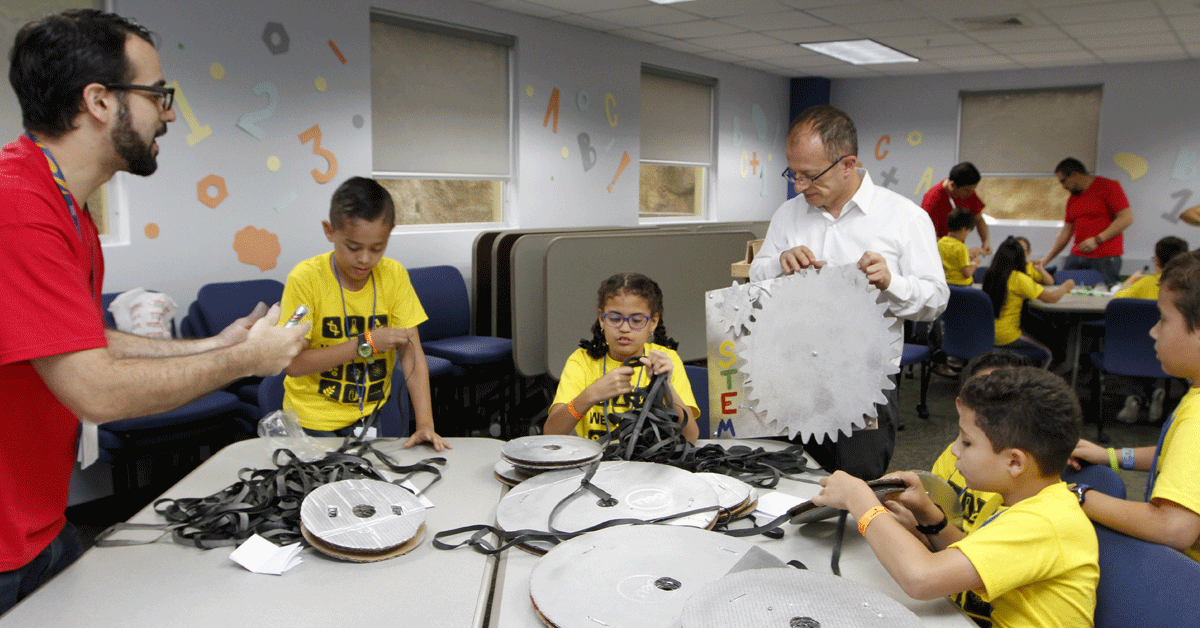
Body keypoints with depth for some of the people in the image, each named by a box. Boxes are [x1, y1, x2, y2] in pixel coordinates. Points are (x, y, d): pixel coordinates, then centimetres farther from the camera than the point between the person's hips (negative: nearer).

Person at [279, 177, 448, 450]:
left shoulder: (394, 275, -6)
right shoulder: (305, 278, -14)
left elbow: (411, 353, -9)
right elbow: (293, 364, -16)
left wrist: (425, 423, -19)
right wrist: (366, 343, -21)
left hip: (372, 411, 2)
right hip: (313, 420, -2)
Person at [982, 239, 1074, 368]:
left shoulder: (990, 274, 3)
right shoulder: (1018, 278, -16)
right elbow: (1051, 298, -12)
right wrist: (1066, 286, 7)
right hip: (1005, 336, -7)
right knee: (1046, 355, 14)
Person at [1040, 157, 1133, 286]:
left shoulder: (1109, 186, -2)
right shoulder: (1072, 199, 19)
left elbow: (1126, 218, -10)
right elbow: (1066, 231, 21)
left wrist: (1097, 240, -14)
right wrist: (1045, 260, 16)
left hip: (1106, 257, -6)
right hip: (1077, 256, 6)